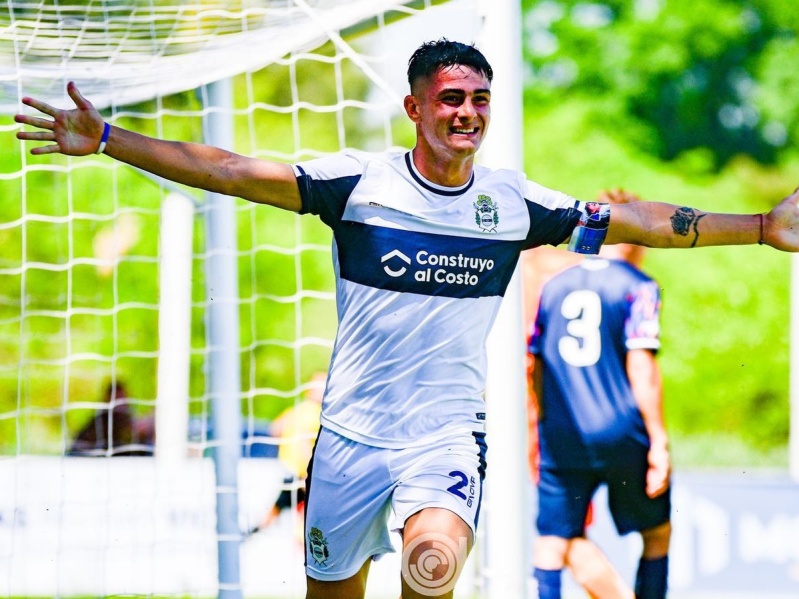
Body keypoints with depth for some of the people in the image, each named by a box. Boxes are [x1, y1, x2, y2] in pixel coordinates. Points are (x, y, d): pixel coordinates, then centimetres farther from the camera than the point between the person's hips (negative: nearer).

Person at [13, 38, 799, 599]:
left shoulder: (514, 202, 2)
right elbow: (228, 171, -9)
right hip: (352, 432, 0)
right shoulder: (358, 182, -6)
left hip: (448, 433, 0)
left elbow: (635, 221, 11)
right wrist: (104, 140, -16)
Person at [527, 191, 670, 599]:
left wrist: (539, 428, 23)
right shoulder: (637, 286, -3)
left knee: (554, 540, 3)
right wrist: (658, 440, -9)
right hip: (622, 436, -3)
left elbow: (532, 363, 12)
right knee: (657, 533, 15)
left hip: (562, 438, 3)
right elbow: (641, 367, -11)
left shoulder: (555, 286, 11)